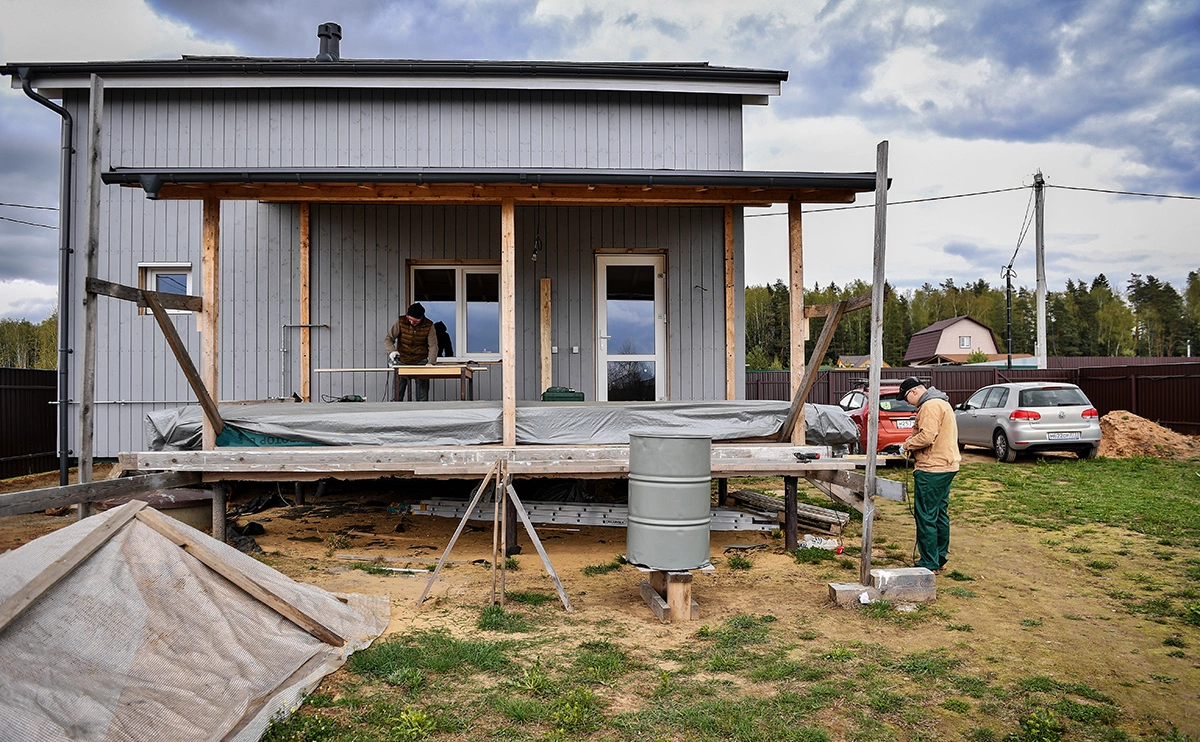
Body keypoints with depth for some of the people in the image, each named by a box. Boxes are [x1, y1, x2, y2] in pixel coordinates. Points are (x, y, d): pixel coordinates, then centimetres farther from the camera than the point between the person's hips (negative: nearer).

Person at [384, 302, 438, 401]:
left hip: (420, 362, 0)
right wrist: (392, 351, -29)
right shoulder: (401, 322, -11)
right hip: (402, 361, 1)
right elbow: (388, 339, -9)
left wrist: (430, 363, -23)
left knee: (422, 395, 1)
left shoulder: (428, 326, -11)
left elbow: (433, 346, -11)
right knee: (398, 392, 3)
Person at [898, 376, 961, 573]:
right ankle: (940, 559, 25)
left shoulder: (930, 406, -16)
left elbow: (927, 437, -25)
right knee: (940, 514, 17)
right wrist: (913, 443, 10)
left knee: (926, 517, -5)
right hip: (947, 465, 11)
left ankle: (929, 565, -1)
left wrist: (908, 444, -8)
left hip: (932, 469, -11)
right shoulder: (941, 402, 19)